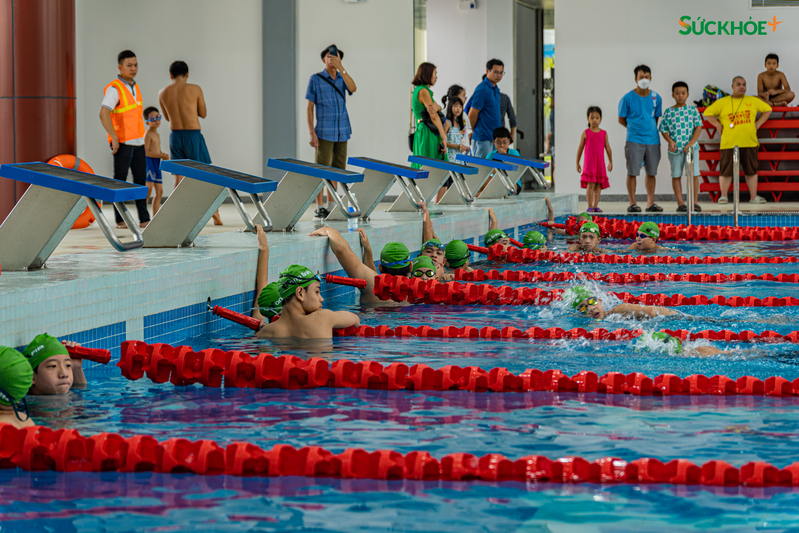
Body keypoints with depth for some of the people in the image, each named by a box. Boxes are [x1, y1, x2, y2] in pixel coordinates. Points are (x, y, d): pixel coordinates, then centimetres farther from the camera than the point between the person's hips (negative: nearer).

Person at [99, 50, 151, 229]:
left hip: (138, 142, 8)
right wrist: (114, 138, -25)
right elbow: (104, 114, -24)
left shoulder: (135, 87, 14)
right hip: (122, 143, -8)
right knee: (120, 181, -1)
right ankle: (120, 220, 3)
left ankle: (144, 219, 10)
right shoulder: (114, 88, -13)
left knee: (141, 180, 7)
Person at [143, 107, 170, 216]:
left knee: (159, 192, 10)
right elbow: (147, 152, -18)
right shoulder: (148, 134, -10)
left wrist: (164, 155, 1)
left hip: (157, 164, 10)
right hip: (149, 163, -10)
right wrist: (162, 156, -18)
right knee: (148, 190, -14)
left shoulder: (157, 135, 19)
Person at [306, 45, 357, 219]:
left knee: (337, 170, 7)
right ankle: (319, 208, -4)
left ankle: (331, 207, 13)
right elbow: (309, 108, -2)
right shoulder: (316, 79, 0)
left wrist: (340, 68, -20)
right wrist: (311, 132, -11)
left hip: (342, 132, 4)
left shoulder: (342, 79, 10)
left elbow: (353, 88, -13)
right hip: (324, 132, -4)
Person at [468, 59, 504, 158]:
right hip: (483, 138, -9)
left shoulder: (495, 89, 14)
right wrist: (475, 130, -1)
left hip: (494, 138, 9)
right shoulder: (482, 90, -15)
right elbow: (472, 115, -15)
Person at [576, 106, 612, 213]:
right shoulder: (586, 133, 2)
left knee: (598, 185, 3)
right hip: (589, 163, -3)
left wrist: (610, 162, 16)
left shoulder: (604, 133, 8)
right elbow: (580, 148, 8)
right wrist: (577, 163, 10)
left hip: (600, 163, 3)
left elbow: (608, 149, 15)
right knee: (590, 185, -10)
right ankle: (589, 206, -6)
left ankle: (595, 205, 8)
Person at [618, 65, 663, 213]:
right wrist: (635, 128, 0)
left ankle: (651, 203, 14)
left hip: (652, 140, 3)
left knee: (651, 173, 7)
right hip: (634, 140, -3)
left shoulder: (656, 98, 6)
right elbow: (621, 119, 3)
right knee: (632, 172, -3)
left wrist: (650, 129, 3)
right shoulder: (628, 98, -4)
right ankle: (632, 203, 4)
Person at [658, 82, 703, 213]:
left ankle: (694, 202, 4)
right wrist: (670, 141, -12)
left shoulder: (693, 110, 4)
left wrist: (691, 143, -11)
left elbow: (698, 127, 0)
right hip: (675, 148, 0)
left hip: (691, 147, 0)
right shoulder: (668, 112, 4)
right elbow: (664, 130, 6)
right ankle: (680, 203, 9)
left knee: (694, 174, -4)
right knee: (676, 175, 3)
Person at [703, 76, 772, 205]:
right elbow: (707, 113, 7)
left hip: (750, 142, 2)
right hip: (729, 143, -2)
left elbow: (767, 109, 22)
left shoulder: (753, 101, 12)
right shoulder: (722, 102, 4)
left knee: (751, 170, 5)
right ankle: (723, 196, 8)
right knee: (726, 170, -2)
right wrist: (718, 125, -1)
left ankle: (753, 197, 11)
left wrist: (758, 123, 12)